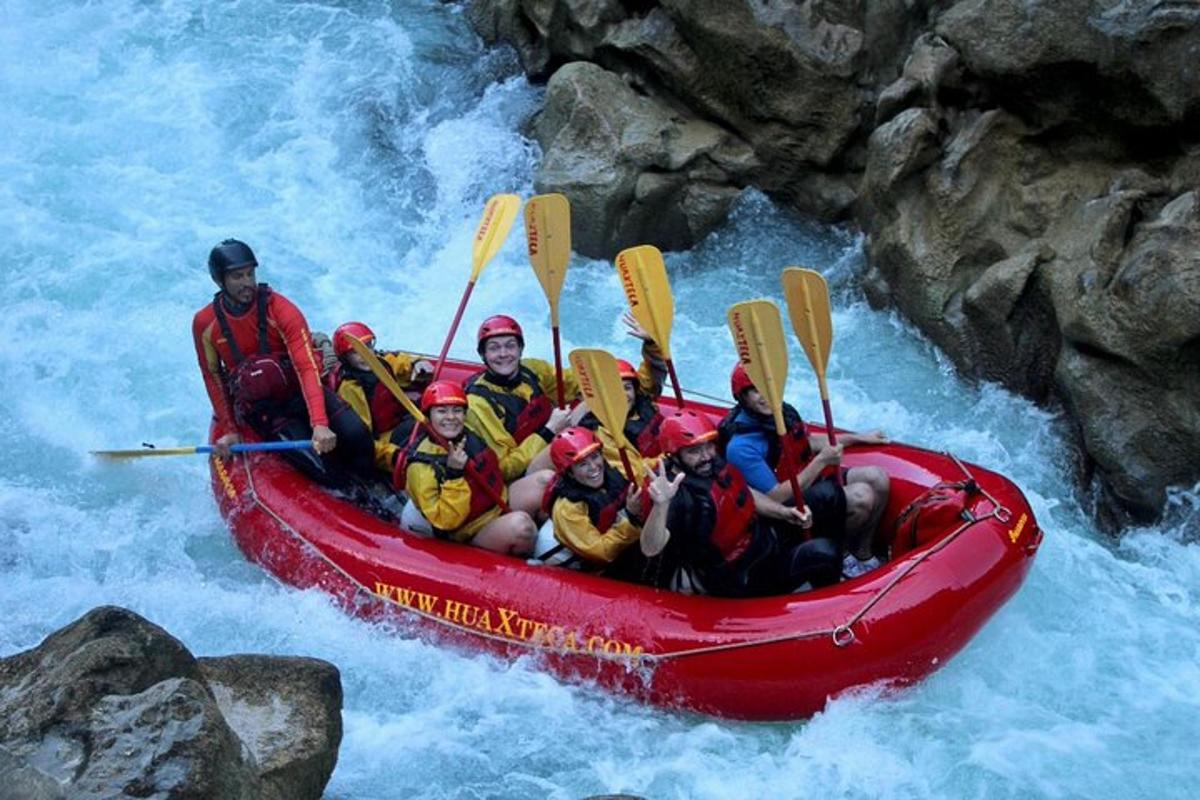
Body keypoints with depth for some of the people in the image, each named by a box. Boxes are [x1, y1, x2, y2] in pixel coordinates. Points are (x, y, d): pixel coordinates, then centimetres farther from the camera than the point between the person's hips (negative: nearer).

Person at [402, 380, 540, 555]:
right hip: (473, 533, -8)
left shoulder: (470, 434, -2)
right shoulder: (422, 465, -23)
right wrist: (453, 475, -34)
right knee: (520, 526, -29)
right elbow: (446, 521, -26)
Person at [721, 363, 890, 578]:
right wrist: (821, 461, -26)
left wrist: (859, 438, 20)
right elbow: (777, 498, -25)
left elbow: (809, 441, 20)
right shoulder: (741, 446, -26)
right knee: (862, 497, -24)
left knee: (878, 479, -3)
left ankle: (863, 555, 10)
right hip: (790, 505, -8)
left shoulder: (783, 411, -1)